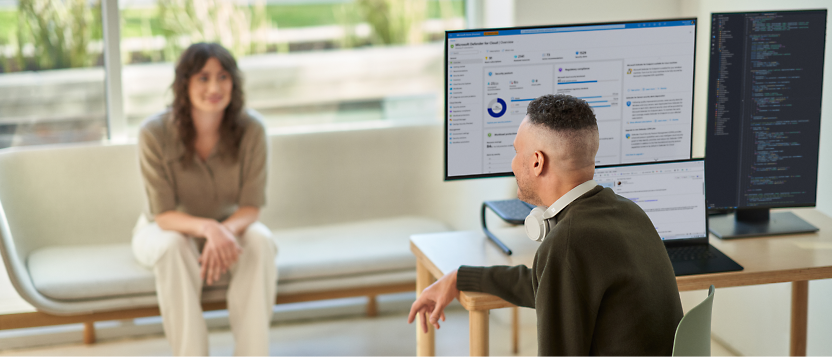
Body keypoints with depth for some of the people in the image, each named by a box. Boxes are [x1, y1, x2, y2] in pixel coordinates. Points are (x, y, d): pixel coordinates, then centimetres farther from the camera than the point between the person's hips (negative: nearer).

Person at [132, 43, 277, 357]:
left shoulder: (250, 129, -19)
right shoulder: (155, 133, -23)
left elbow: (251, 207, -16)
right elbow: (163, 214, -21)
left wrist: (226, 231, -39)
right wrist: (207, 227, -42)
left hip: (229, 226, 2)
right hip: (166, 228, -1)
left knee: (260, 242, -30)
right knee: (173, 247, -35)